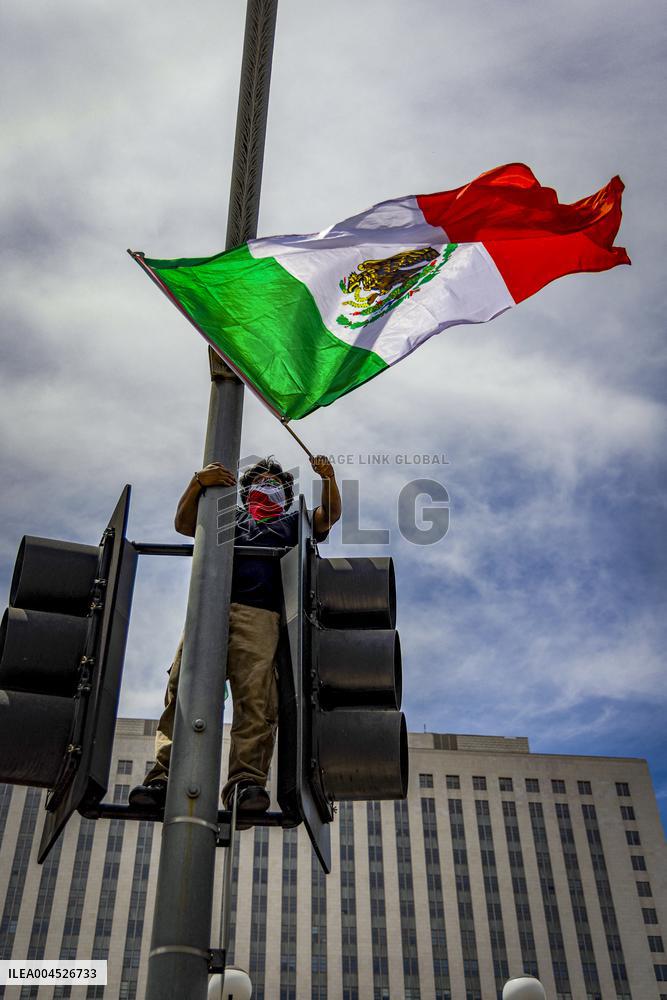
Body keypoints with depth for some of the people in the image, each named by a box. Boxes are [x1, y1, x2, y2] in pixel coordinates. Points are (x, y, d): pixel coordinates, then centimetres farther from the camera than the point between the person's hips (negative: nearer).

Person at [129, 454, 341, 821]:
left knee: (255, 697, -22)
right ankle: (165, 776, -24)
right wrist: (198, 481, 5)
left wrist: (328, 477, 0)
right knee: (183, 689, -17)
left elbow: (329, 515, 18)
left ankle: (246, 781, -30)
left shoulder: (291, 523, 34)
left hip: (259, 616, -1)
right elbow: (183, 523, 21)